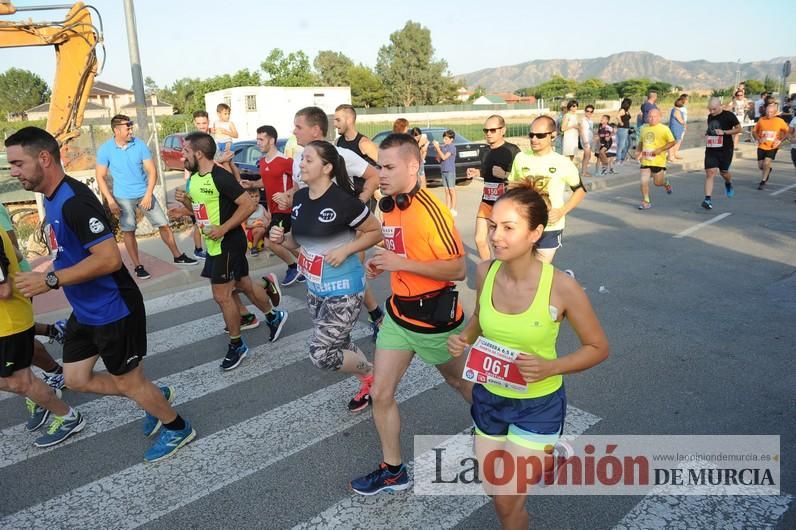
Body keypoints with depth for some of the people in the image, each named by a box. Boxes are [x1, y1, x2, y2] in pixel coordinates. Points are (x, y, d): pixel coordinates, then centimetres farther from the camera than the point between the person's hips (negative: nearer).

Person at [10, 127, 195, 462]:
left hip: (113, 310, -10)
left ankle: (178, 428, 31)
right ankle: (156, 397, 33)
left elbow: (109, 258, -32)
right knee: (75, 379, 18)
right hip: (85, 310, 10)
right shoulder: (51, 198, 7)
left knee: (130, 383, 7)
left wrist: (50, 280, -29)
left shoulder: (75, 201, -25)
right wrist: (30, 279, 16)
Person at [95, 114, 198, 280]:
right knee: (128, 232, 4)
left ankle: (178, 256, 19)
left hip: (144, 194, 1)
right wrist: (110, 200, -13)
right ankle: (137, 266, 15)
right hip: (123, 197, -1)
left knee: (163, 225, 4)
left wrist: (148, 195, -14)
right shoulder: (105, 149, -9)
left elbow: (152, 171, -6)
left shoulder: (140, 144, -7)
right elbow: (100, 177, -5)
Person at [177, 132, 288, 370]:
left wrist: (223, 228, -25)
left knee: (222, 296, -2)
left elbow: (249, 204, -24)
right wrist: (185, 200, -2)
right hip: (214, 244, 9)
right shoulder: (194, 178, 7)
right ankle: (274, 316, 38)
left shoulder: (220, 177, -21)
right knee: (244, 284, 19)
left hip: (227, 243, -9)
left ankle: (236, 346, 14)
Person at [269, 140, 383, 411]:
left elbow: (376, 232, -11)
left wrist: (345, 250, -22)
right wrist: (282, 238, -8)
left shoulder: (344, 200, -21)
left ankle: (372, 373, 20)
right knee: (338, 346, 19)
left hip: (343, 289, -8)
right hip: (314, 288, 8)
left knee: (321, 355, -6)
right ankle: (367, 382, 44)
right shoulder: (300, 198, 0)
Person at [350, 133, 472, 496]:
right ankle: (393, 470, 25)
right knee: (380, 394, 5)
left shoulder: (430, 211, -23)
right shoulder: (389, 208, 3)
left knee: (458, 380, 20)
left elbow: (457, 268, -23)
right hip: (398, 312, 7)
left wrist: (401, 263, -26)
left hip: (434, 316, -6)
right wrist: (382, 264, -1)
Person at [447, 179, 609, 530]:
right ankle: (540, 458, 50)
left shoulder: (561, 287, -24)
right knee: (494, 492, 20)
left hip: (538, 405, -4)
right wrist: (463, 338, -13)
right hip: (488, 396, 4)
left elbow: (598, 348, -10)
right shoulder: (485, 272, -12)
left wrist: (550, 367, -26)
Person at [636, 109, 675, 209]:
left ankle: (666, 183, 42)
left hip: (658, 160, -3)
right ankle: (646, 202, 5)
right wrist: (638, 151, 5)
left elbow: (672, 142, -4)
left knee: (658, 182, 5)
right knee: (644, 181, -6)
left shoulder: (664, 129, -5)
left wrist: (660, 149, -16)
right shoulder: (644, 128, 10)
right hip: (645, 160, 4)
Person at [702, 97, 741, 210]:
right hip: (711, 149, 3)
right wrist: (707, 134, 3)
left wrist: (724, 132, -18)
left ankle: (728, 183, 49)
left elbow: (739, 129, -6)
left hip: (725, 149, -3)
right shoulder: (710, 116, 7)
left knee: (723, 172, 11)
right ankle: (708, 199, -14)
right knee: (710, 172, -10)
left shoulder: (729, 115, -8)